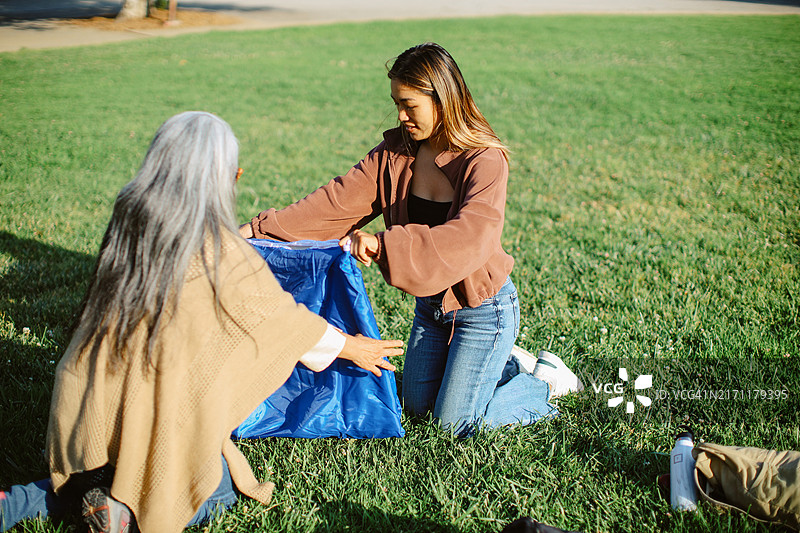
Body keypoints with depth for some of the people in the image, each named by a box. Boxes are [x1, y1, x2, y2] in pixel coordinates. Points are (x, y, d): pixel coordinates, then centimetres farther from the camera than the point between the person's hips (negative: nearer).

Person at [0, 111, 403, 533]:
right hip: (156, 413, -6)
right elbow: (278, 316, -3)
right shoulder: (219, 250, -16)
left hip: (88, 399, 6)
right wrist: (351, 347, 14)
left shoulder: (129, 219, 1)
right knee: (223, 485, 20)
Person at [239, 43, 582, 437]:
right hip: (430, 304, 7)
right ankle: (510, 364, 35)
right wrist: (261, 227, -20)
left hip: (482, 307, -7)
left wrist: (383, 244, -48)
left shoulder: (485, 162, -24)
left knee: (455, 423, 0)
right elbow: (340, 200, -11)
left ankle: (548, 382, 21)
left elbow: (469, 239, -39)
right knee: (418, 404, 18)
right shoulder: (395, 152, -5)